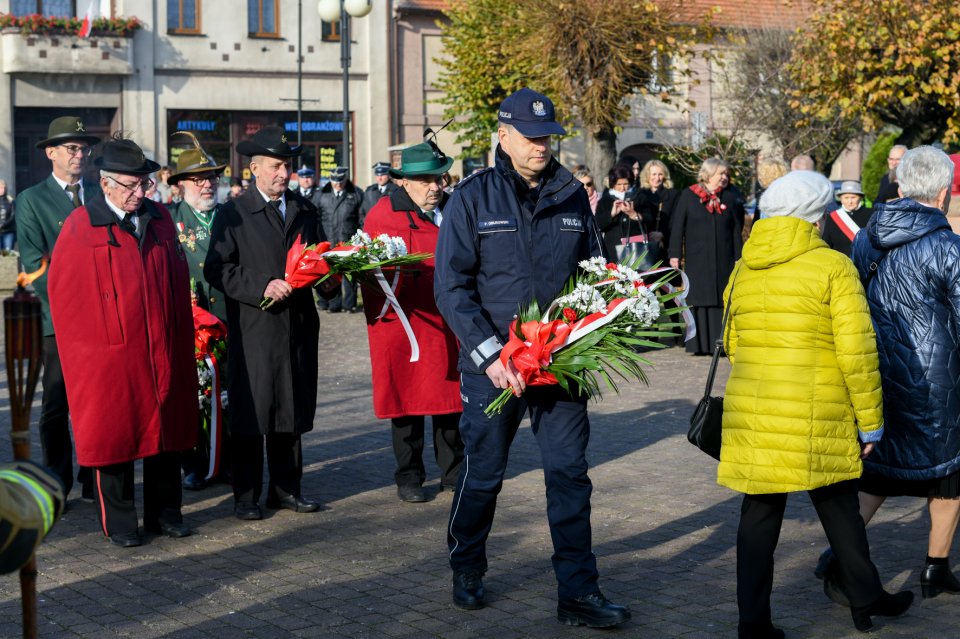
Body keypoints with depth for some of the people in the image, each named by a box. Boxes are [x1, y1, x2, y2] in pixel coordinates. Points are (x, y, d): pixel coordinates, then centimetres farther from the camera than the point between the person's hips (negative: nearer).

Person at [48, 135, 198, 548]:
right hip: (109, 355, -4)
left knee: (167, 430, 10)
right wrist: (90, 345, -8)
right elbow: (63, 293, -7)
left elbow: (179, 282, 13)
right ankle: (118, 524, 16)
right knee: (113, 435, 4)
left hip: (164, 352, 5)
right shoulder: (80, 227, -7)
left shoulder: (160, 219, 8)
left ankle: (165, 513, 23)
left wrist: (181, 338, 9)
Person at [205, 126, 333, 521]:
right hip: (253, 329, -5)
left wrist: (326, 275, 0)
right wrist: (263, 286, -18)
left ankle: (286, 488, 20)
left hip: (298, 328, 5)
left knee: (292, 413, 9)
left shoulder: (304, 211, 16)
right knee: (249, 414, -2)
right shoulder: (234, 214, 0)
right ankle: (246, 495, 7)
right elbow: (216, 269, -8)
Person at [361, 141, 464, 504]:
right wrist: (397, 271, -24)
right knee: (407, 401, 2)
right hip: (403, 322, -4)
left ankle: (453, 473, 21)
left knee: (449, 395, 8)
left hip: (448, 323, 4)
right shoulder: (383, 213, -3)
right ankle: (409, 478, 14)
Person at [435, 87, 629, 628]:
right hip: (493, 365, -2)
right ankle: (467, 571, 32)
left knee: (570, 474, 2)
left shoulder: (573, 196, 6)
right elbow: (451, 285, -8)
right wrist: (489, 353, -18)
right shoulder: (474, 198, -4)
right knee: (483, 473, 10)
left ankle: (578, 593, 9)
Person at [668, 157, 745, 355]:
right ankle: (699, 344, 1)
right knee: (698, 300, -2)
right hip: (696, 259, -2)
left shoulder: (730, 197, 10)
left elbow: (737, 230, 11)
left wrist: (738, 257, 5)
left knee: (721, 300, -2)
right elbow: (677, 227, 2)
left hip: (723, 260, 2)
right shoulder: (688, 196, 3)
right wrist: (675, 254, -4)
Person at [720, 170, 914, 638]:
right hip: (817, 418, -4)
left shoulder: (742, 271, 9)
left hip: (751, 415, 4)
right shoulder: (832, 267, -7)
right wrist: (870, 420, -3)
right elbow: (857, 351, -10)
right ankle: (867, 601, 28)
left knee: (759, 512, 8)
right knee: (839, 508, 12)